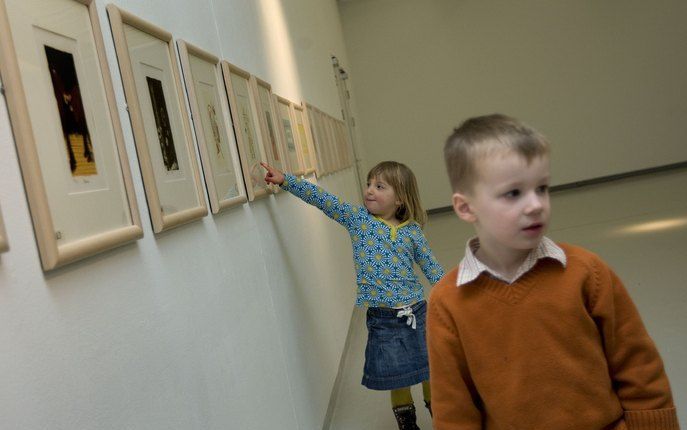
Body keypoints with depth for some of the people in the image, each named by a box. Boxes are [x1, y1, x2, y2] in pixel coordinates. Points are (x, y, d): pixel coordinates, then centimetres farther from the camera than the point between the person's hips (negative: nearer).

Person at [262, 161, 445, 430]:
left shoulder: (411, 231, 0)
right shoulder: (358, 218, -3)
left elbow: (432, 269, 7)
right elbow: (323, 199, -8)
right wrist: (285, 180, -14)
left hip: (415, 311, 1)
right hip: (381, 318, -1)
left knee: (430, 369, 14)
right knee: (396, 375, 11)